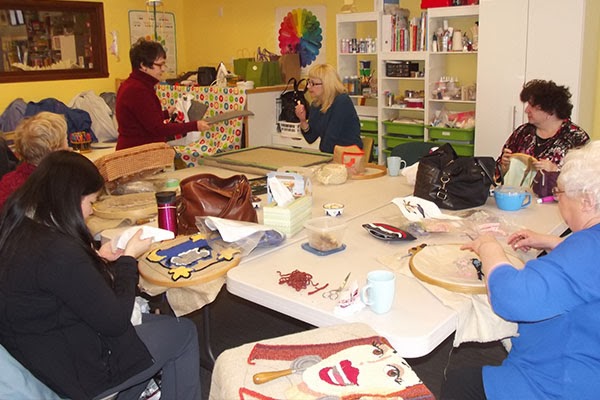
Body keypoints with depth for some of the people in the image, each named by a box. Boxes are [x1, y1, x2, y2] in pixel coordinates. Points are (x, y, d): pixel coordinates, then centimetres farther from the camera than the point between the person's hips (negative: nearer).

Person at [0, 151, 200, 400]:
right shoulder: (59, 252, -33)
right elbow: (115, 321, -24)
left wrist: (96, 258, 1)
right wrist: (129, 257, -13)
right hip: (76, 371, -9)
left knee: (152, 317, 23)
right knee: (183, 332, 7)